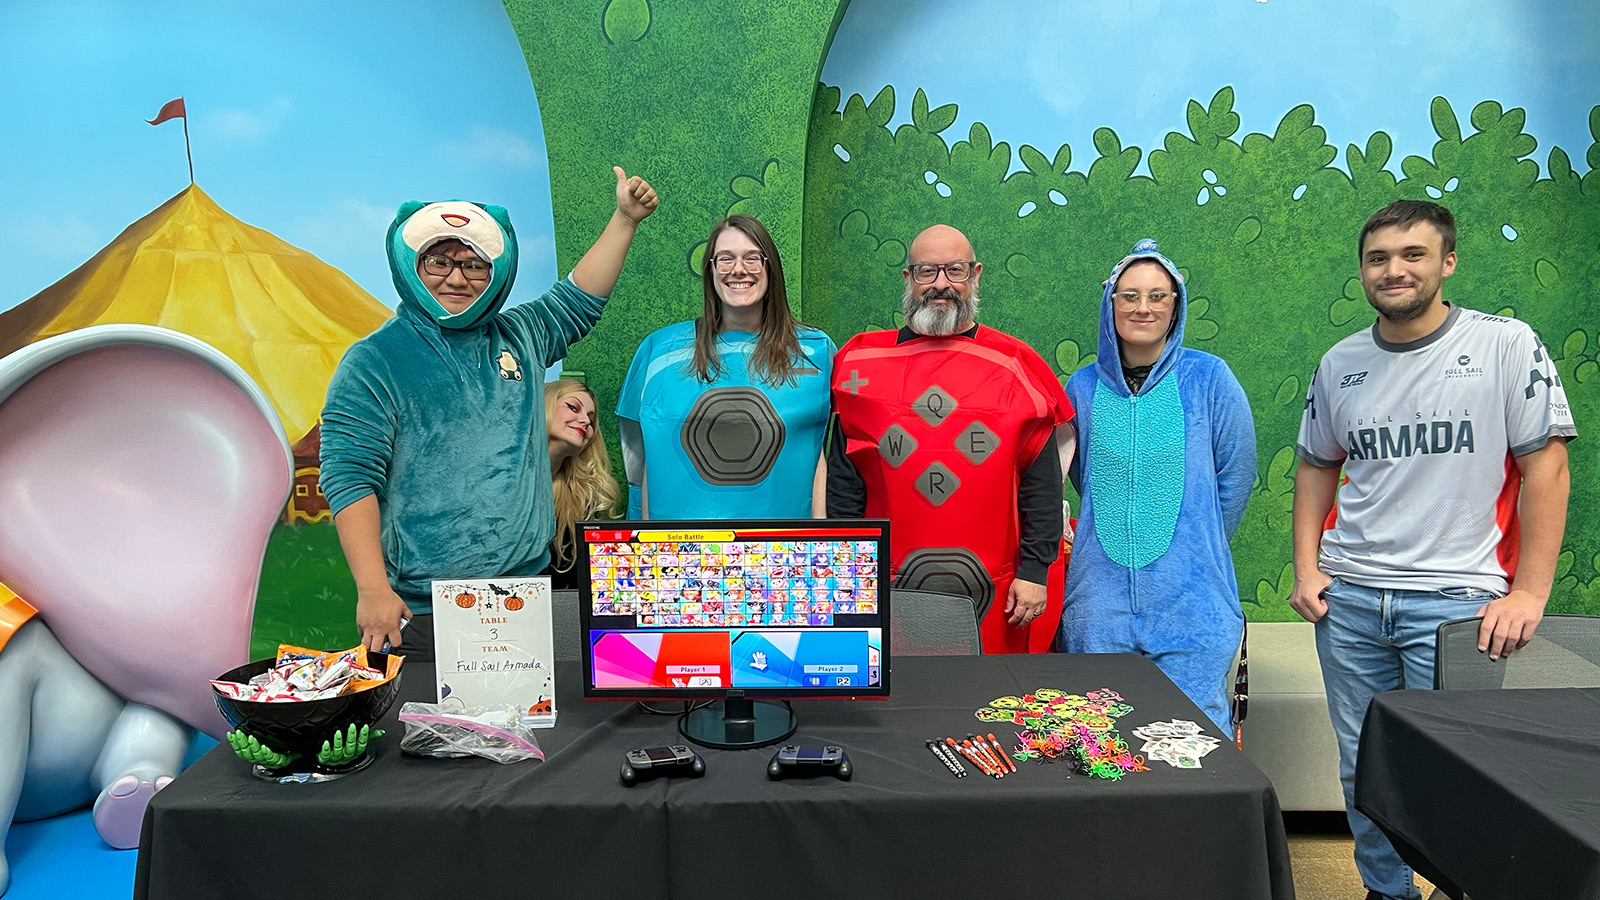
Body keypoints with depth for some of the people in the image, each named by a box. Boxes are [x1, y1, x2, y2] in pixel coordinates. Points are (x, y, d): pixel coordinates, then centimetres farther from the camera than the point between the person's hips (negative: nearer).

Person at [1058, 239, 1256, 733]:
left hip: (1191, 594, -2)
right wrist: (1117, 531, 11)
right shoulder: (1083, 386, 5)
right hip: (1100, 592, 2)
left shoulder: (1207, 377, -1)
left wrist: (1198, 546, 7)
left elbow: (1236, 473, 5)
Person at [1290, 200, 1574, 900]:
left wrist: (1529, 592, -10)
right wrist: (1306, 568, 6)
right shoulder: (1340, 364, 8)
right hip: (1348, 598, 4)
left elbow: (1545, 467, -5)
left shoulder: (1506, 345, -4)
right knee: (1362, 770, 13)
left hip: (1456, 599, -4)